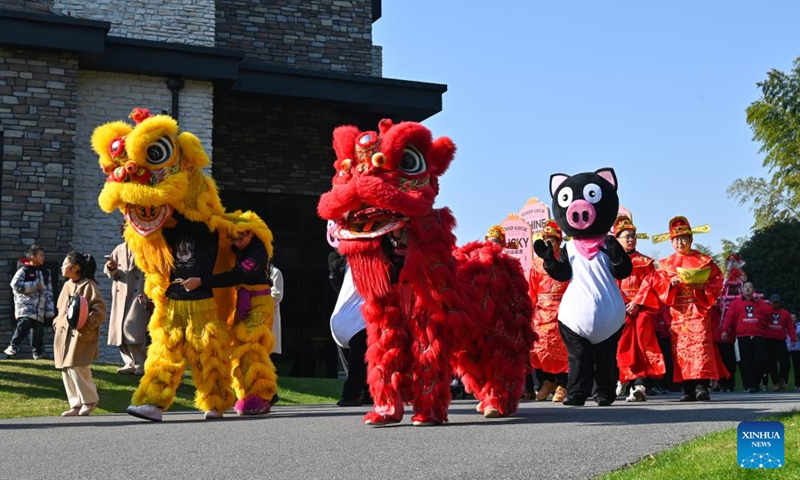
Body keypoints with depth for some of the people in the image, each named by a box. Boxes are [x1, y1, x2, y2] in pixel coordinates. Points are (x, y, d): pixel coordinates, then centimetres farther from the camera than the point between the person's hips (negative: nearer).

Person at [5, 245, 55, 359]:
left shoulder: (45, 272, 15)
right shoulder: (24, 271, -1)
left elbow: (49, 293, 13)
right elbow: (15, 285, -14)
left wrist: (50, 311, 7)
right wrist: (34, 285, -13)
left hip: (40, 308, 5)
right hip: (25, 305, -5)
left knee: (39, 330, 3)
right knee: (24, 324, -23)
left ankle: (38, 353, 15)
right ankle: (13, 348, -9)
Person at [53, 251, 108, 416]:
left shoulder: (89, 286, -8)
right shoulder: (67, 286, 15)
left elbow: (99, 309, -13)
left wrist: (86, 325, -21)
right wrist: (57, 322, 9)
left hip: (81, 336, -8)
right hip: (64, 335, 8)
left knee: (77, 369, -12)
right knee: (66, 371, 6)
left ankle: (89, 401, 6)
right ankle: (76, 404, 13)